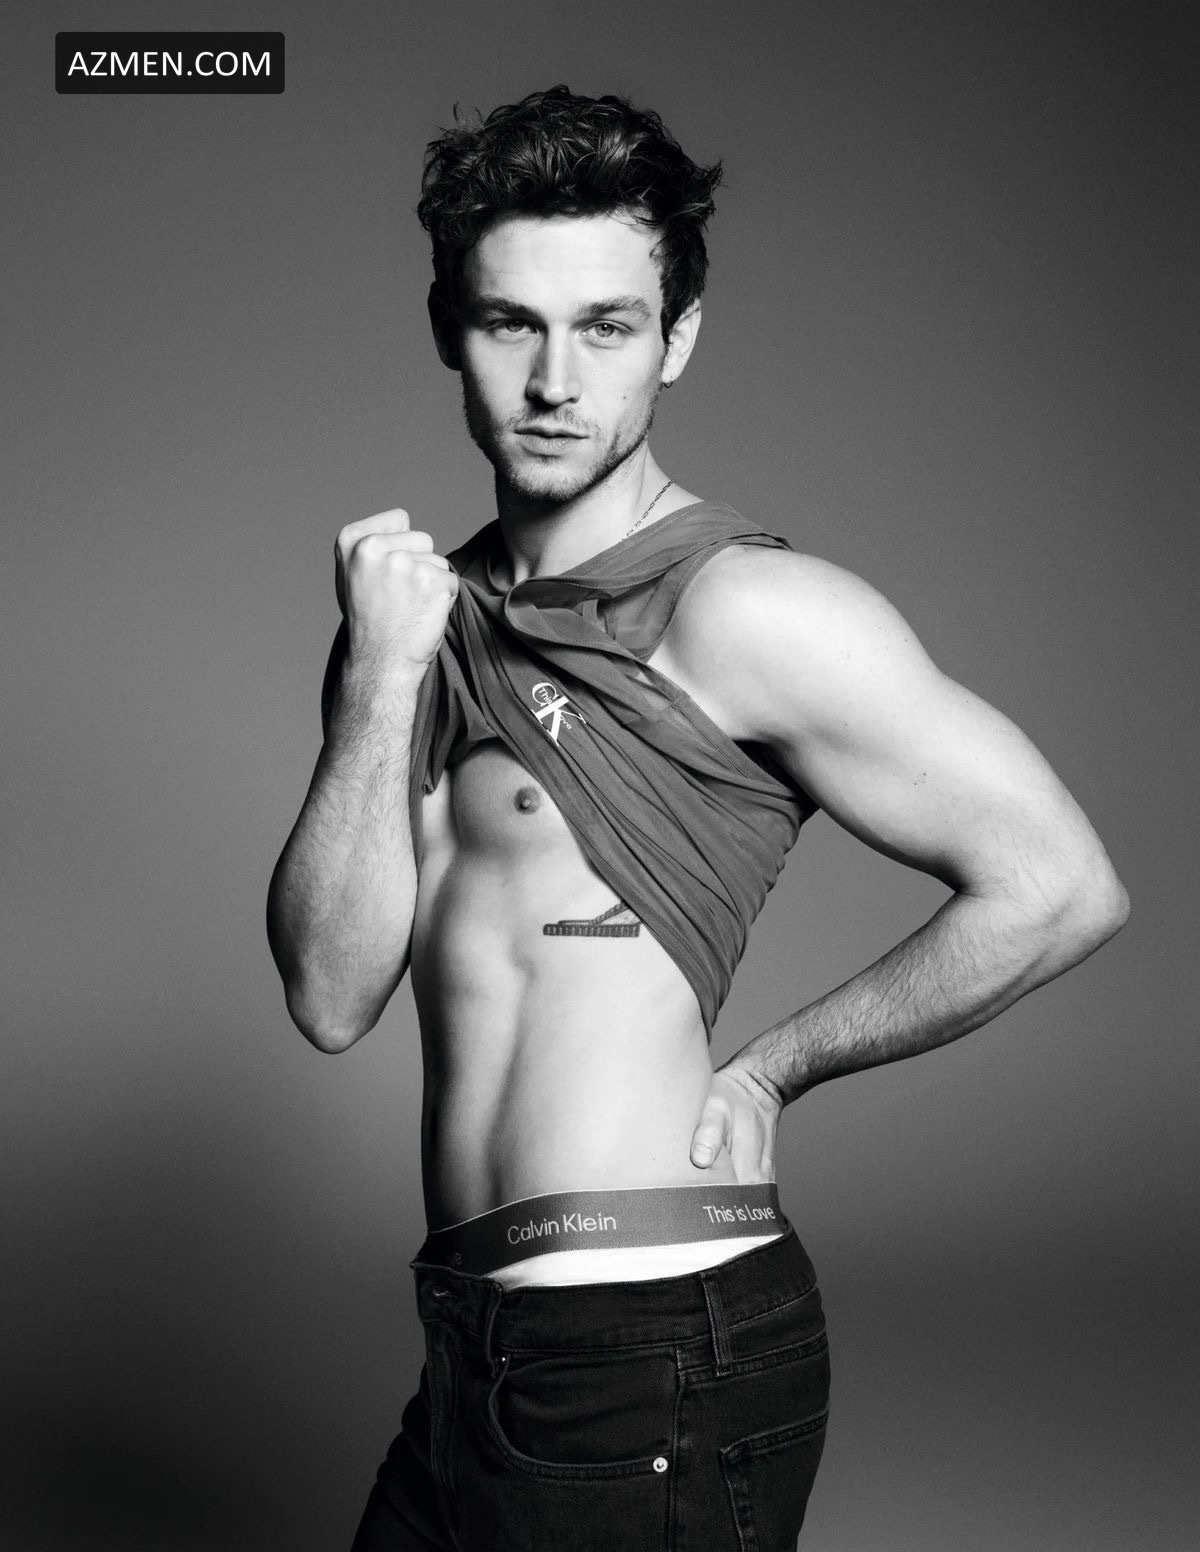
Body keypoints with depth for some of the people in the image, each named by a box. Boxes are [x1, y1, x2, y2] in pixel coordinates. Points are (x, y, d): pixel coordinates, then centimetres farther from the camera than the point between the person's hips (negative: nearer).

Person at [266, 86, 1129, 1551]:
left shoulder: (743, 610, -11)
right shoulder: (426, 615, 10)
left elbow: (1057, 890, -14)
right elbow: (332, 994, 2)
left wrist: (764, 1065, -5)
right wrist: (382, 674, -8)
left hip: (654, 1349, -7)